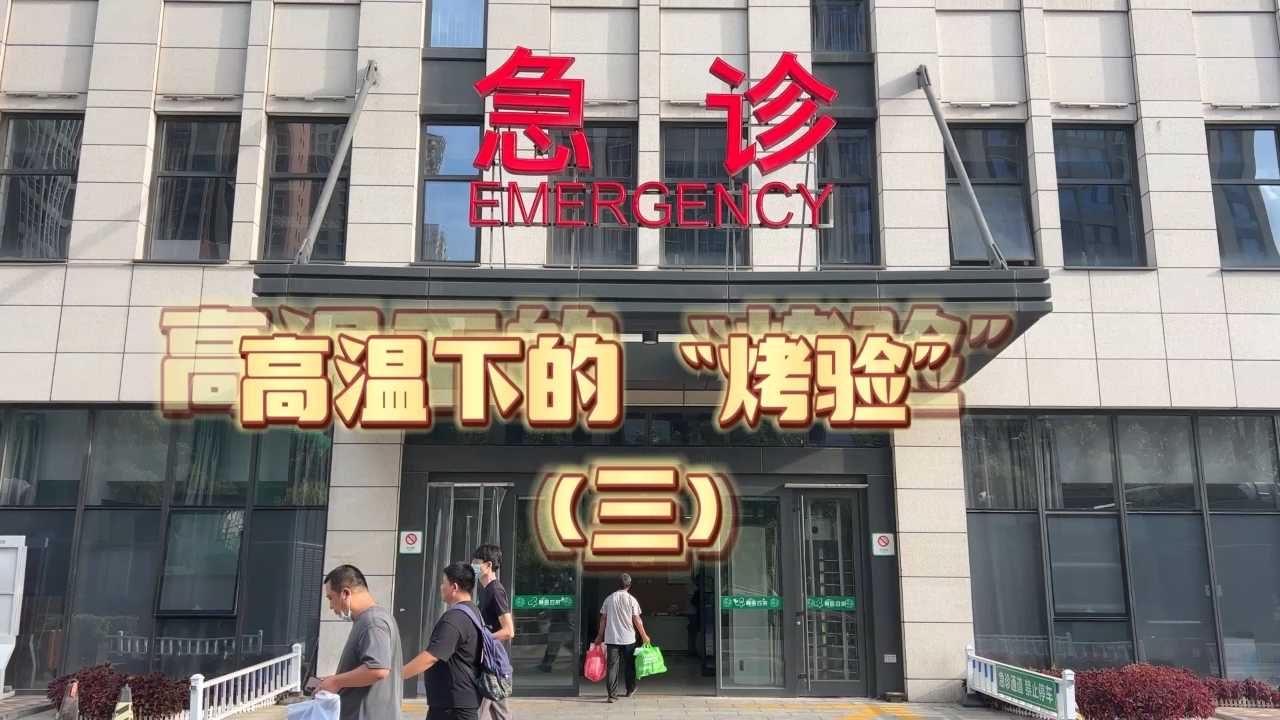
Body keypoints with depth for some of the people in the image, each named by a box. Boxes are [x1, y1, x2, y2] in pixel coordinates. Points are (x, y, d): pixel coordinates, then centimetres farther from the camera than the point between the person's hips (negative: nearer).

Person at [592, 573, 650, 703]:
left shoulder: (609, 599, 2)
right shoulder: (631, 599, -5)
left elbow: (603, 619, 5)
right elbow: (637, 620, -4)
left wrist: (600, 636, 15)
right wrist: (644, 635, 7)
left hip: (611, 638, 1)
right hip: (628, 638, -1)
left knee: (612, 666, 1)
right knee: (629, 665, 16)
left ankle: (612, 695, -5)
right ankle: (630, 690, 28)